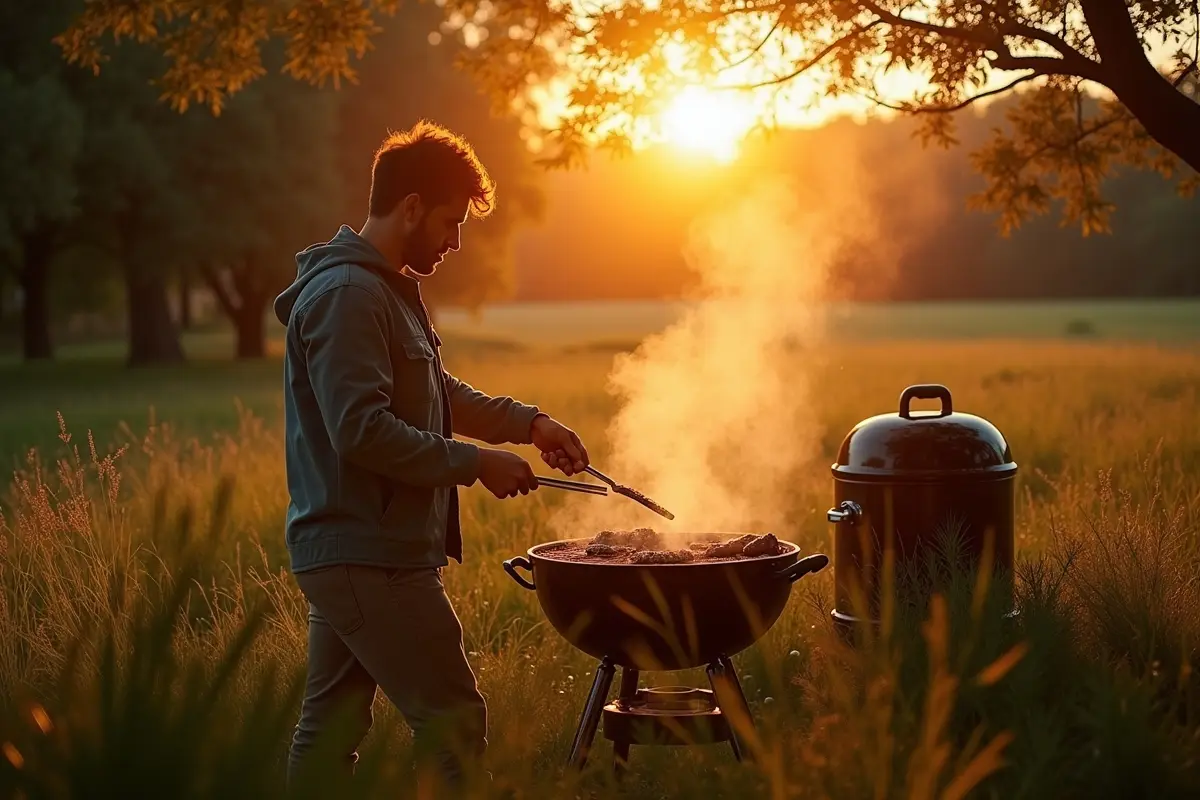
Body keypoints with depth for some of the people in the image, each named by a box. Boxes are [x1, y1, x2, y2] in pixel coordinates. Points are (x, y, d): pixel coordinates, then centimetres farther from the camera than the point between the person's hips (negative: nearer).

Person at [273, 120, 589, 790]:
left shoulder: (390, 288, 18)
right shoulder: (347, 294, -15)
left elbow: (442, 393, 26)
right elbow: (361, 430, -24)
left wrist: (529, 422, 11)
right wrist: (477, 465, -17)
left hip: (341, 556, 11)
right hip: (370, 557, -11)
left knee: (330, 731, 13)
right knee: (455, 724, -7)